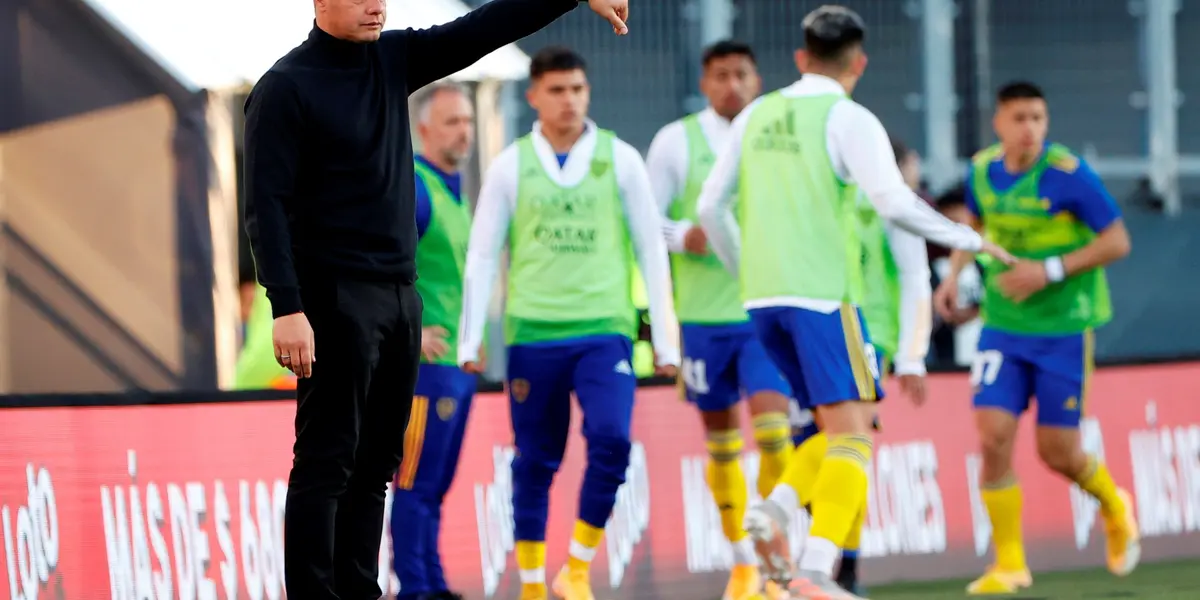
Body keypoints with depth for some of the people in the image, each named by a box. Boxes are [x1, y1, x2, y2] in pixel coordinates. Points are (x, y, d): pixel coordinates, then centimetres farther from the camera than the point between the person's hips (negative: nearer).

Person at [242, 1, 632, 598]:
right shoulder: (285, 88, -9)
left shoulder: (393, 59, 10)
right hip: (334, 296, -7)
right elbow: (266, 206, -15)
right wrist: (286, 309, -22)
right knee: (327, 459, -9)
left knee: (376, 463, 8)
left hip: (399, 295, 8)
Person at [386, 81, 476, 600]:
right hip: (428, 361, -9)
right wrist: (411, 329, -23)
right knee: (416, 482, -6)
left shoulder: (453, 189, 17)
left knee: (434, 485, 11)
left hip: (457, 362, 9)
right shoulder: (411, 187, -12)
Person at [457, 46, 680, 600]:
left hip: (604, 331, 0)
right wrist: (469, 341, 0)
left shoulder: (620, 159, 4)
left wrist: (665, 340, 6)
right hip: (532, 335, 0)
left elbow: (651, 251, 8)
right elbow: (481, 257, 6)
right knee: (535, 462, 4)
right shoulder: (510, 166, 4)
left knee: (611, 440, -19)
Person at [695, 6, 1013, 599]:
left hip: (763, 299, 7)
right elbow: (895, 203, -17)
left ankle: (775, 509, -7)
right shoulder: (849, 120, -5)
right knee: (852, 432, -7)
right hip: (823, 294, -7)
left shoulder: (756, 116, 14)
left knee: (842, 429, 17)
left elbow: (711, 207, 15)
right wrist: (968, 239, -4)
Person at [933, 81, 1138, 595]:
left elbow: (1117, 241, -13)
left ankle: (1114, 507, 35)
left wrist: (1050, 270, -21)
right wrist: (954, 274, 5)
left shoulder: (1069, 175, -16)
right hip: (1002, 326, 4)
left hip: (1064, 328, -4)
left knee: (1057, 452, 1)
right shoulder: (983, 169, -1)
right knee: (993, 436, -11)